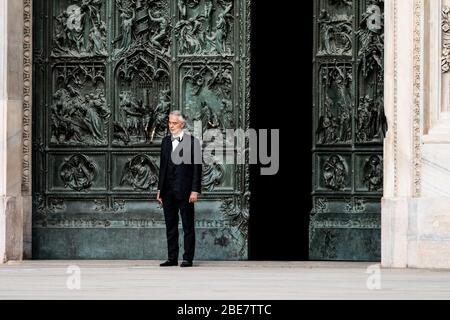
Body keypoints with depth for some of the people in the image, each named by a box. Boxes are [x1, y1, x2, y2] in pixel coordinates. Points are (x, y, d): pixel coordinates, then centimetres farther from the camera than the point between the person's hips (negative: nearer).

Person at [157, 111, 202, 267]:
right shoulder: (166, 141, 12)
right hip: (168, 191, 6)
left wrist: (195, 190, -12)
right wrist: (160, 188, 11)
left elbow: (197, 167, -7)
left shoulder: (192, 141, -5)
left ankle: (188, 258, 4)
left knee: (188, 227, 0)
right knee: (170, 227, 9)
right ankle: (172, 258, 14)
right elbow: (163, 166, 16)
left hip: (184, 190, -6)